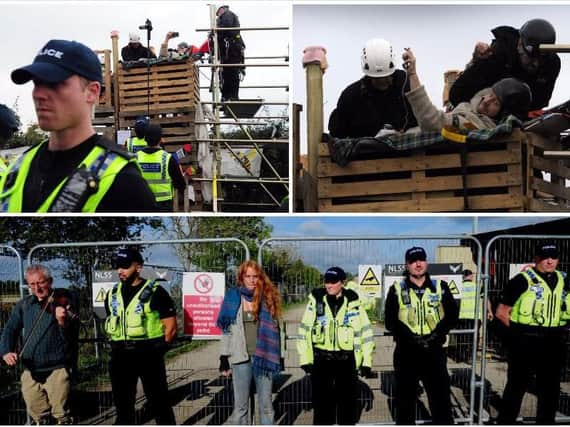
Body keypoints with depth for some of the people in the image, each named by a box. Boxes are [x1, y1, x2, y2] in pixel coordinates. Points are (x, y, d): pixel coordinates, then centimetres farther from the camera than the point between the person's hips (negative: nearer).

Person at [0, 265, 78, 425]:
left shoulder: (62, 303, -7)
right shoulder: (24, 305, 9)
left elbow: (73, 338, -15)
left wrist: (63, 322, -36)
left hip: (56, 369, -5)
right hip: (30, 371, 5)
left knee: (61, 415, -5)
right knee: (38, 416, 16)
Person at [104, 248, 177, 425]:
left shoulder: (155, 292, -7)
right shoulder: (113, 294, 11)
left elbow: (171, 326, -6)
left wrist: (156, 349, -4)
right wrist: (118, 347, 12)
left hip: (148, 355, -5)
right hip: (121, 356, 6)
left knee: (158, 402, 2)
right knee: (123, 403, 14)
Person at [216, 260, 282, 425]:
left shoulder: (268, 297, 3)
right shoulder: (232, 297, 1)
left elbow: (275, 328, 7)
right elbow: (226, 330, 2)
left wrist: (278, 355, 5)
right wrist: (224, 357, -2)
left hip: (263, 357, 1)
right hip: (241, 358, -1)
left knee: (266, 404, 9)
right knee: (240, 405, 7)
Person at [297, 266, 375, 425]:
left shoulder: (353, 303, -3)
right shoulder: (316, 300, -2)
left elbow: (365, 332, 3)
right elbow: (304, 330, 2)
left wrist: (366, 361, 1)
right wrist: (305, 359, -1)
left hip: (347, 360, 0)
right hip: (321, 360, 0)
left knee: (348, 403, 10)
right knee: (322, 404, 6)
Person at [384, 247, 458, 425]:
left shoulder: (440, 287, 5)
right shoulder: (396, 290, 1)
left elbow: (452, 315, 0)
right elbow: (390, 321, -6)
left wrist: (436, 335, -14)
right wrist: (412, 338, -17)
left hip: (434, 350, 1)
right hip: (406, 352, 0)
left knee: (441, 397, 3)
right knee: (405, 398, 9)